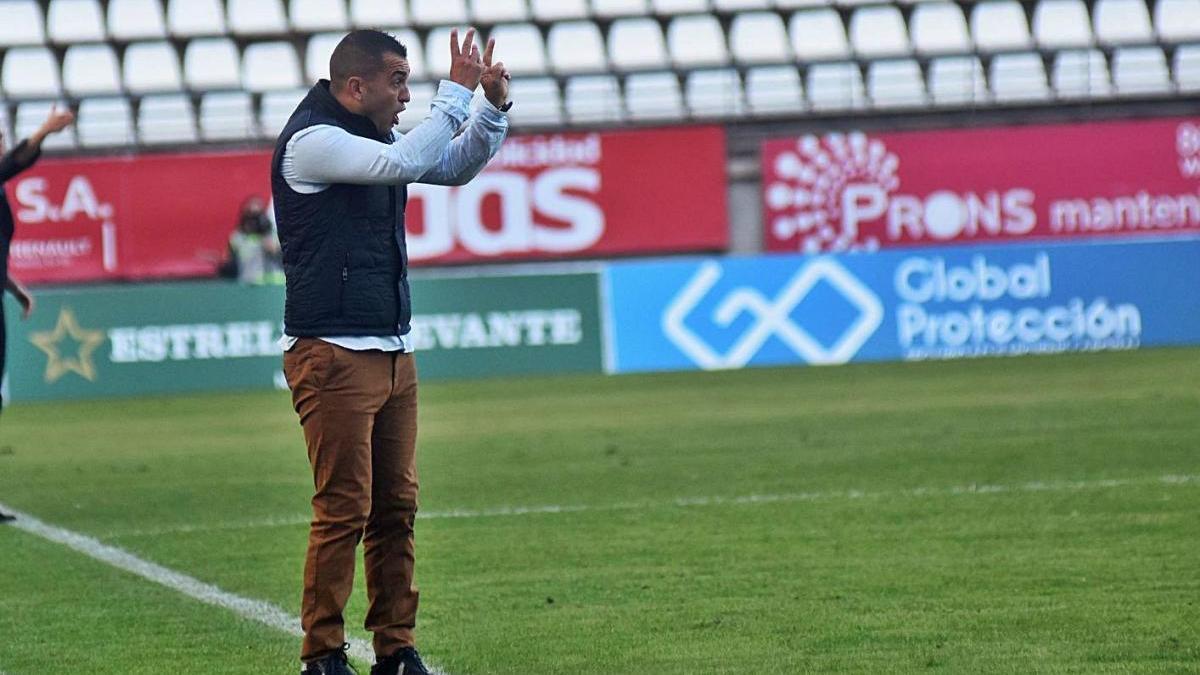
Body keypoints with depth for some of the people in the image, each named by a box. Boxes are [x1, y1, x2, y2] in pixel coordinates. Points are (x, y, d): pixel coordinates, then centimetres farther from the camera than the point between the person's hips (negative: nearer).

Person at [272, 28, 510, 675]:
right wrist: (456, 94, -13)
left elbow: (455, 165, 22)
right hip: (333, 356, -9)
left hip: (391, 353, 9)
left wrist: (492, 106, 5)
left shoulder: (373, 138, 15)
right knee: (343, 511, -9)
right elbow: (405, 164, -22)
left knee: (395, 507, 8)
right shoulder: (310, 141, -12)